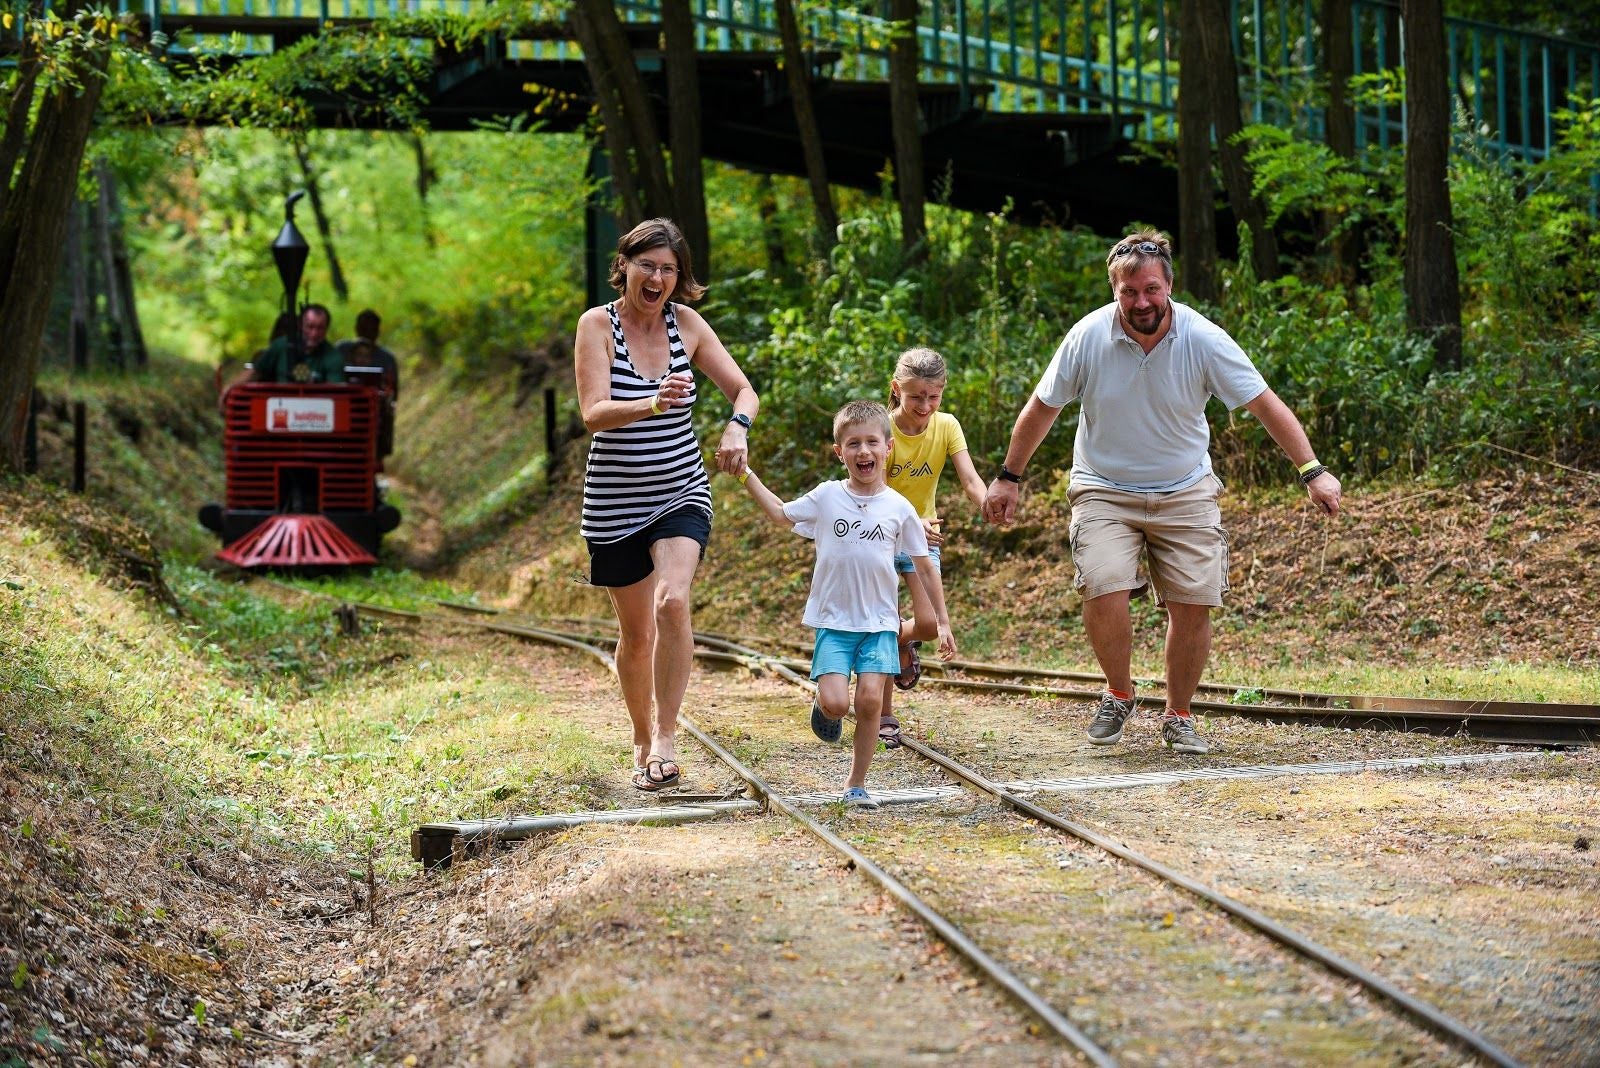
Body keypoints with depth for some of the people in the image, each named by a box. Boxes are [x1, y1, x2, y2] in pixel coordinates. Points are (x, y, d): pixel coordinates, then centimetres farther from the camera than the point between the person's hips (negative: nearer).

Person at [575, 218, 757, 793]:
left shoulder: (686, 324, 0)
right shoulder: (598, 324, -9)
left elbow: (744, 389, 4)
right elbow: (594, 413, -21)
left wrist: (737, 428, -19)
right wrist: (654, 404, -39)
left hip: (681, 494, 1)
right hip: (616, 502, -1)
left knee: (673, 602, -24)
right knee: (636, 632, 9)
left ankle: (667, 735, -15)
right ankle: (643, 742, 30)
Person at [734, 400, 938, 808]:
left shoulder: (899, 508, 1)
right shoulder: (826, 497, 1)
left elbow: (923, 566, 8)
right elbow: (781, 514, 18)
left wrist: (940, 621, 8)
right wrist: (745, 475, 12)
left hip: (880, 622, 0)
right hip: (833, 621, 0)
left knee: (870, 698, -13)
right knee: (835, 703, -15)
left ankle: (857, 785, 3)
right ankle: (823, 704, 23)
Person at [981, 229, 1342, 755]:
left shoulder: (1203, 339, -14)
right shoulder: (1088, 337, -13)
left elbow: (1265, 404, -10)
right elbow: (1041, 409, 0)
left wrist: (1312, 471, -17)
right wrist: (1008, 478, 5)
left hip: (1185, 493, 1)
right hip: (1104, 490, -1)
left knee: (1193, 604, -8)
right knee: (1103, 592, -21)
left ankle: (1178, 717, 15)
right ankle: (1119, 695, 6)